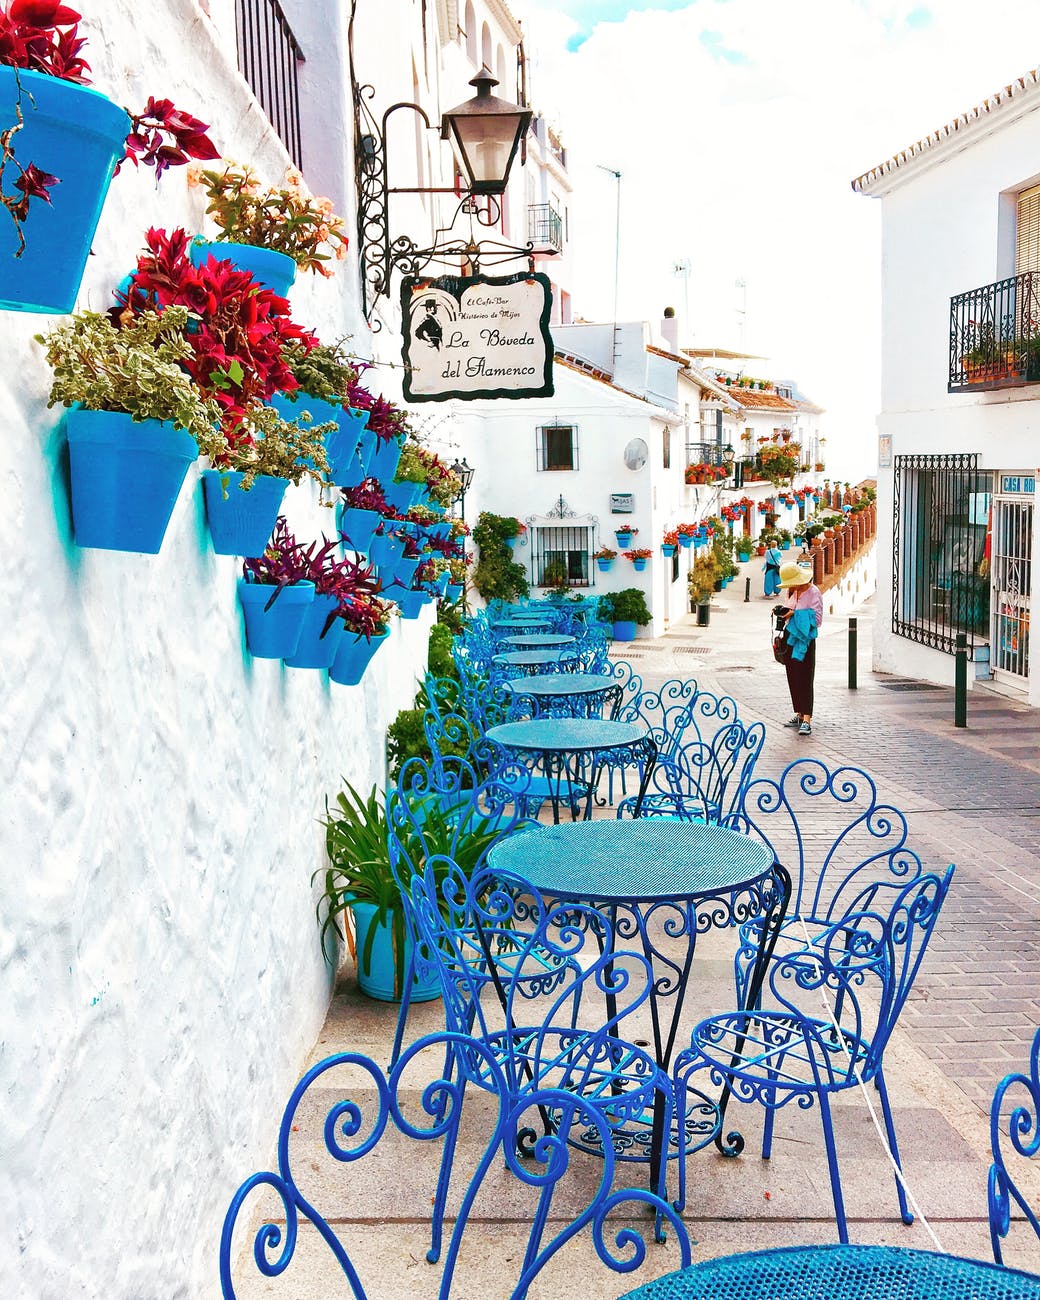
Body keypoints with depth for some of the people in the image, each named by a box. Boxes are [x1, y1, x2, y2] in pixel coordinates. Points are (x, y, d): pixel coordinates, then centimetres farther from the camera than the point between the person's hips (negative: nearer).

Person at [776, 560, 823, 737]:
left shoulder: (813, 592, -12)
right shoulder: (789, 591, 10)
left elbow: (817, 619, -16)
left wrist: (795, 615, -21)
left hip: (805, 640, -7)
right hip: (790, 638, 7)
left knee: (805, 679, -10)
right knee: (793, 678, 9)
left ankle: (807, 720, -12)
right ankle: (799, 714, 19)